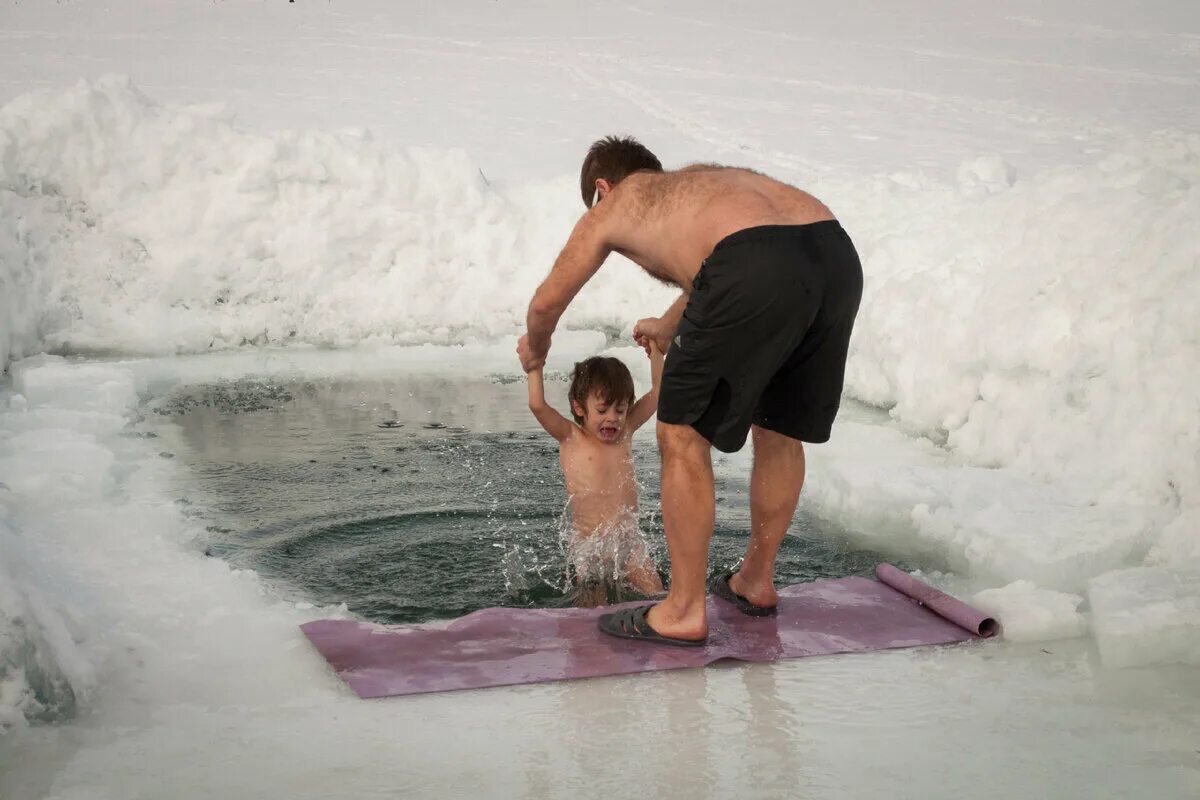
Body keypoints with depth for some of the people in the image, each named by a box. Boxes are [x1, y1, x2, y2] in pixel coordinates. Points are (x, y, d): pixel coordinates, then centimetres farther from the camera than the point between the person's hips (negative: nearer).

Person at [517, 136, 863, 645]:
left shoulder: (610, 208, 26)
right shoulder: (703, 179, 41)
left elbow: (547, 303, 37)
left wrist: (535, 348, 59)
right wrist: (668, 327, 79)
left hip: (756, 271, -7)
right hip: (837, 252, 7)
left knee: (684, 437, 9)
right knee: (781, 430, 24)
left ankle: (684, 612, 13)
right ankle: (756, 581, 39)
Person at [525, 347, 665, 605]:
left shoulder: (625, 432, 7)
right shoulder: (570, 438, -4)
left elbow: (657, 392, 9)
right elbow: (538, 405, -19)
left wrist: (655, 352, 5)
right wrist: (535, 366, -19)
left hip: (628, 539, 3)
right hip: (588, 545, -3)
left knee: (658, 596, -10)